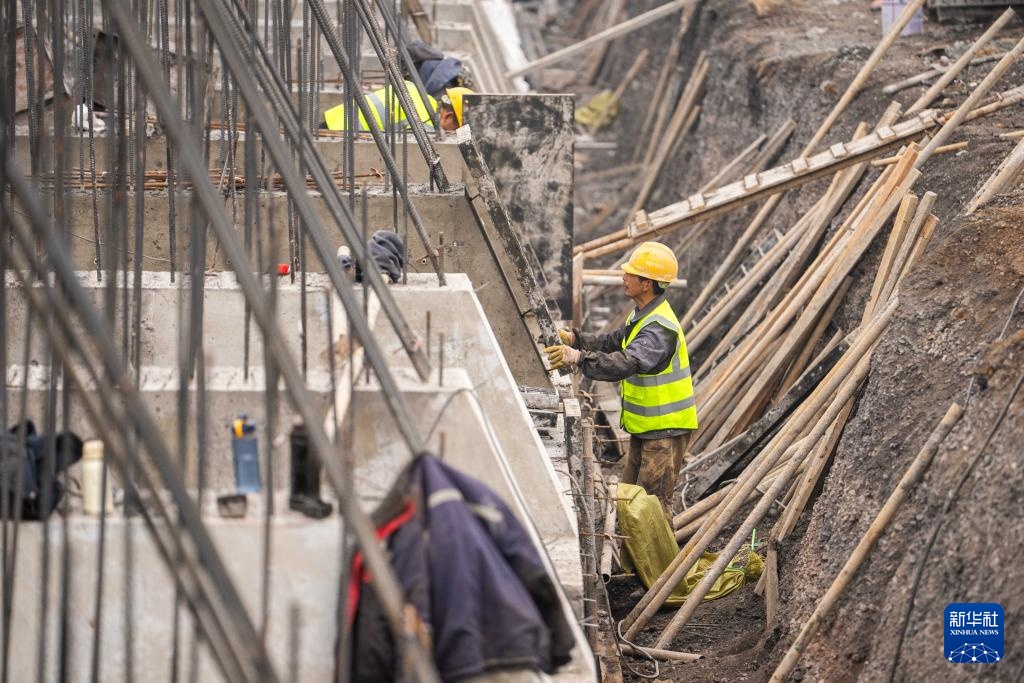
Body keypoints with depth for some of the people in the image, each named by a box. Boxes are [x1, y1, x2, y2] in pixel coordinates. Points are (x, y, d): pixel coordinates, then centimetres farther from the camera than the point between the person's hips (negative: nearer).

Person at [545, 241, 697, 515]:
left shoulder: (660, 328, -26)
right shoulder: (642, 315, 8)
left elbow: (627, 363, -40)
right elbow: (614, 343, 21)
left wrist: (578, 358, -44)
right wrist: (575, 339, 6)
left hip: (666, 430, -10)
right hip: (645, 426, 10)